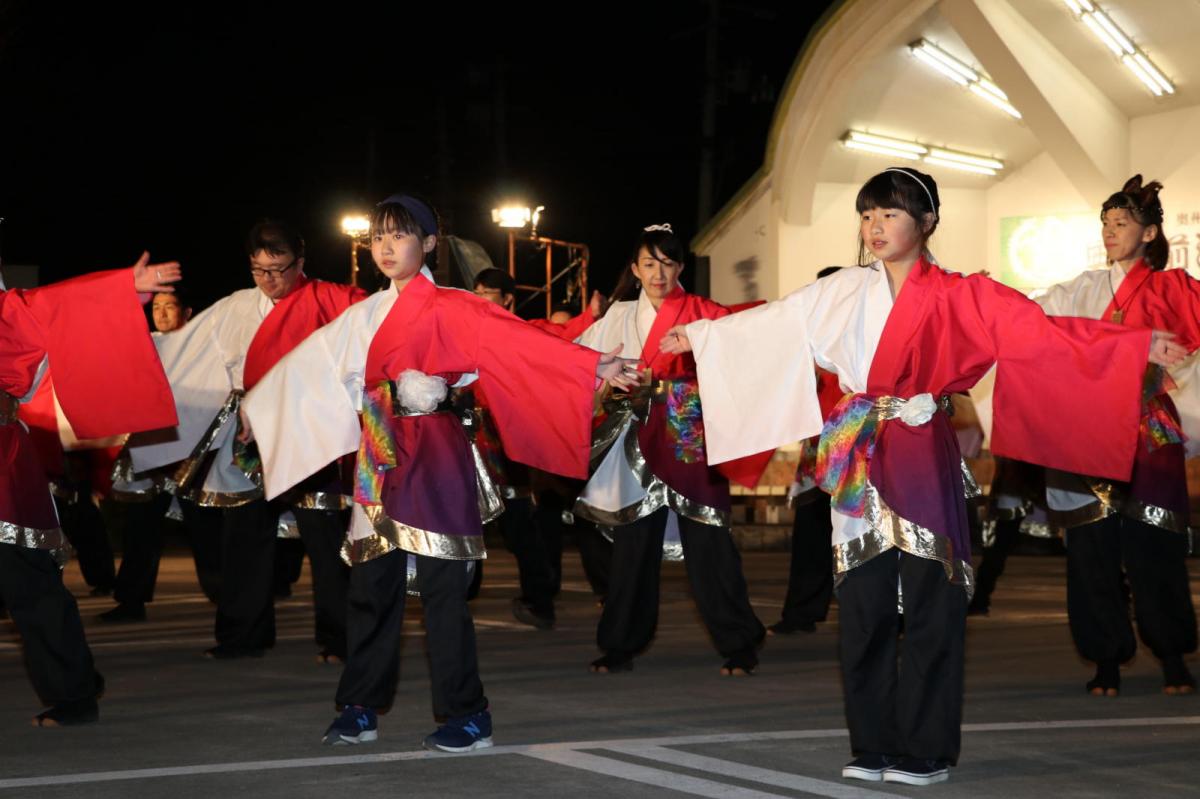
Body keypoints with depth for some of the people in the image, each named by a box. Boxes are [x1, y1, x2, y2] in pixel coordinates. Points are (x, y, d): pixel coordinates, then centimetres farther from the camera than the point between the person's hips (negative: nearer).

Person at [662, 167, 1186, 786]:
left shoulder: (955, 296, -3)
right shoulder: (845, 292, 8)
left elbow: (1039, 328, -11)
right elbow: (771, 321, 20)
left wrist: (1141, 344, -20)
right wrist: (700, 335, 28)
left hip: (922, 460, -3)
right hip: (859, 462, 4)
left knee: (928, 605, -2)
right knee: (863, 606, 5)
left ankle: (925, 750, 8)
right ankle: (873, 745, 15)